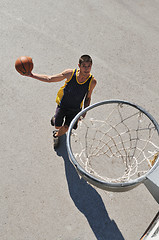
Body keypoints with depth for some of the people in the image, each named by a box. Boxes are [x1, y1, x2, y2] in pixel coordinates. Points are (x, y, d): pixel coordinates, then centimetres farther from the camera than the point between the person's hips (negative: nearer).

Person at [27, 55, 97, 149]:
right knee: (57, 126, 10)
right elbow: (49, 79, -13)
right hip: (63, 105, 0)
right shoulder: (70, 73, -24)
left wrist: (85, 112, 1)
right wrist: (32, 75, -17)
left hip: (75, 109, 1)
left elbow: (88, 97, -3)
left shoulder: (92, 81, -21)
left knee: (66, 128, 6)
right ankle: (55, 119, 48)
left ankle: (56, 135, 42)